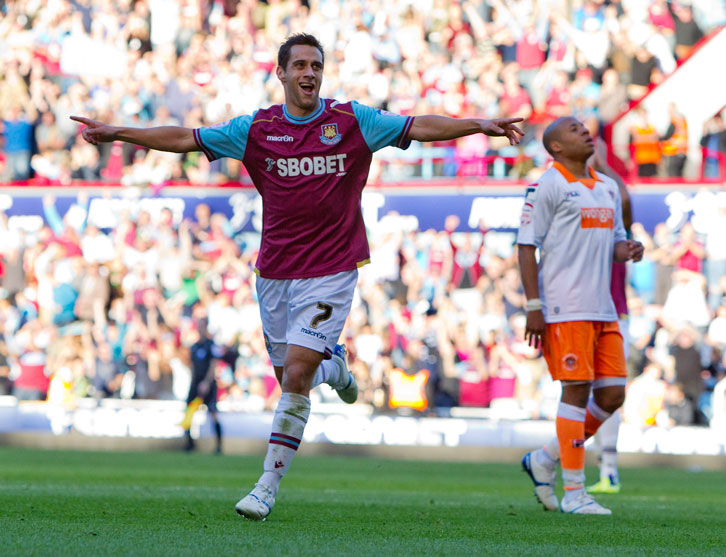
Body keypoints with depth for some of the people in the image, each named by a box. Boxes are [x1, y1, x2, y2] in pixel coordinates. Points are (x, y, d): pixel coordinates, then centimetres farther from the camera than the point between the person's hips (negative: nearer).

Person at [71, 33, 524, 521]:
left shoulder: (353, 122, -2)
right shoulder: (256, 129, 2)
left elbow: (420, 128, -4)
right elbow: (185, 139, 4)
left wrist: (480, 125, -16)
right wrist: (117, 133, 0)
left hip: (331, 270, -3)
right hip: (275, 271, 3)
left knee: (296, 375, -13)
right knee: (290, 375, 11)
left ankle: (268, 487, -9)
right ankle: (332, 365, 48)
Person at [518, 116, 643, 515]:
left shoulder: (607, 187, 18)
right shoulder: (548, 186, -5)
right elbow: (526, 246, -7)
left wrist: (627, 250, 0)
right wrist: (533, 307, -13)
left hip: (603, 309, 8)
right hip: (565, 311, -8)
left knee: (612, 395, 4)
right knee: (577, 391, -8)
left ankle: (544, 460, 20)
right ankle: (573, 493, -4)